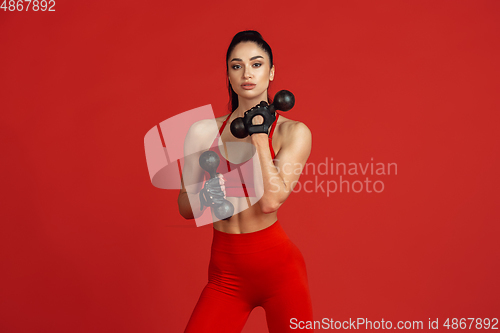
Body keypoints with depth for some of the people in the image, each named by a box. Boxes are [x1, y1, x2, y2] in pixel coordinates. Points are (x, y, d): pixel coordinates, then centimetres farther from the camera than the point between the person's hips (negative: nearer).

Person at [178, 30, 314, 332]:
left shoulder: (293, 132, -4)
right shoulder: (203, 132, 3)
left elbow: (271, 200, -18)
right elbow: (185, 206, 7)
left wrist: (260, 135, -13)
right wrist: (205, 196, -14)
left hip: (278, 266, -2)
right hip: (225, 273, 2)